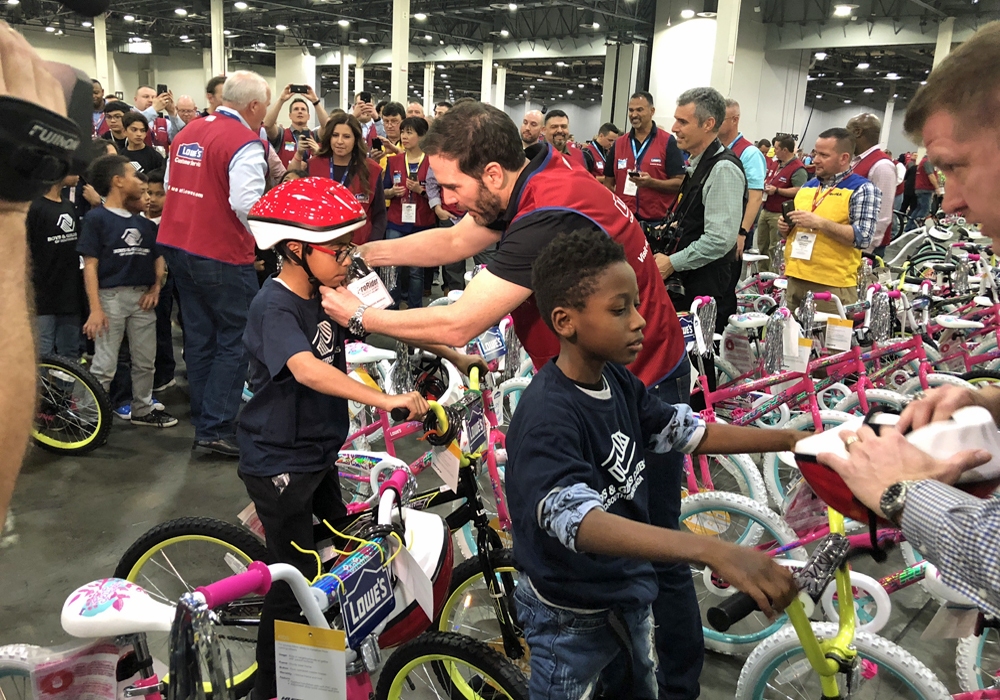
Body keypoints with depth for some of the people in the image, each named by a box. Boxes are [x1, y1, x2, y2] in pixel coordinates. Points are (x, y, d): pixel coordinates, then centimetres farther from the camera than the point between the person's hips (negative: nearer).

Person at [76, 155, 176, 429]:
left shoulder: (143, 222, 12)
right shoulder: (96, 218, -5)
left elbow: (159, 258, 17)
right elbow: (90, 266, -9)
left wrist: (156, 288, -1)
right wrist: (95, 309, -16)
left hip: (142, 297, 6)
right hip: (111, 296, -6)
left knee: (145, 361, 13)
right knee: (104, 365, -5)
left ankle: (143, 410, 27)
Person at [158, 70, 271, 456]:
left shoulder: (188, 132, 11)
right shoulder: (245, 143, -15)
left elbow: (170, 185, 18)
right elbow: (247, 204, -23)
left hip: (178, 246, 8)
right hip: (223, 255, -8)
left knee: (200, 337, 15)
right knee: (235, 341, 1)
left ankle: (204, 422, 25)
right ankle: (217, 428, 1)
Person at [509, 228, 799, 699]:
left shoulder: (616, 381, -7)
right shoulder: (547, 417, -32)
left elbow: (692, 431, 1)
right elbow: (580, 522, -45)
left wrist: (793, 440, -7)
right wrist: (714, 552, -56)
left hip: (628, 595, 7)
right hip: (571, 619, -7)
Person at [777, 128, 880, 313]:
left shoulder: (862, 189, -4)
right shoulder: (807, 186, 15)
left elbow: (863, 237, -15)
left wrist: (820, 223, -20)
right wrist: (785, 227, 1)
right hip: (795, 280, 6)